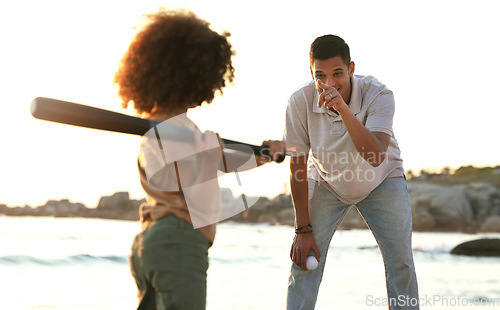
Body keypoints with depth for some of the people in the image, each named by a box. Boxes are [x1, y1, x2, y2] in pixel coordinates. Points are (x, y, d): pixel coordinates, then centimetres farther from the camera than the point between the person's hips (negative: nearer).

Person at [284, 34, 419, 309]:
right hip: (326, 182, 1)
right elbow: (298, 170, -16)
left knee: (401, 263, -6)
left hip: (381, 181, 0)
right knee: (304, 261, -8)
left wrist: (343, 109, -55)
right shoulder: (300, 103, -26)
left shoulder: (378, 95, -30)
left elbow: (375, 157, -44)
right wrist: (303, 229, -13)